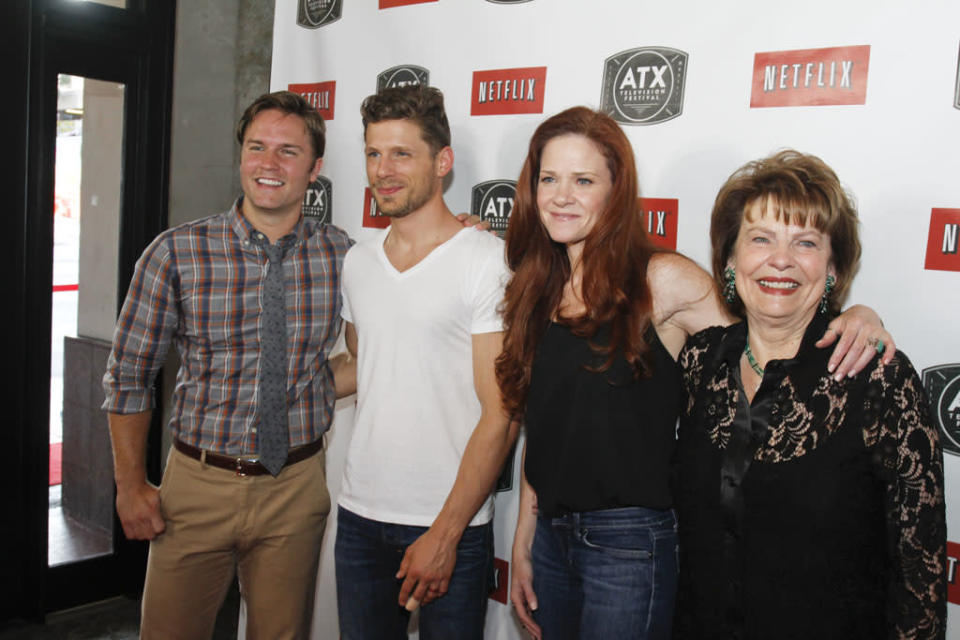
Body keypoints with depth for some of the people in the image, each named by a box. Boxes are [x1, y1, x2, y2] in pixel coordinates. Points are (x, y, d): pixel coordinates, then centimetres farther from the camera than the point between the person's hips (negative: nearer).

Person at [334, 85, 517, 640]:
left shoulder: (489, 261, -11)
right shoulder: (357, 262, 8)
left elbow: (501, 416, -14)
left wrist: (444, 533, -14)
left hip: (451, 527, -5)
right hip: (360, 515, 5)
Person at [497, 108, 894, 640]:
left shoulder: (662, 282, -11)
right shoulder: (537, 291, 5)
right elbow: (538, 429, 10)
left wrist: (854, 318, -27)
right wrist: (523, 545, 12)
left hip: (630, 541, -5)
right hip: (550, 532, 6)